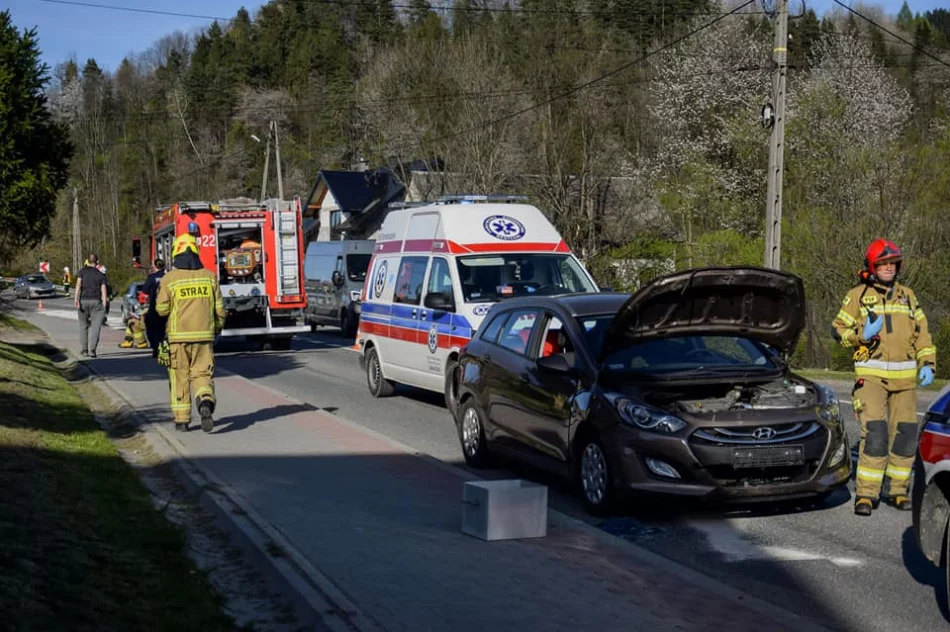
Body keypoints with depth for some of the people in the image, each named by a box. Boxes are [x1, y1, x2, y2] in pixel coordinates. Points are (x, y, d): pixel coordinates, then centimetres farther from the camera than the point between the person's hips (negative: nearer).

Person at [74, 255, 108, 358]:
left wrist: (76, 298, -14)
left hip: (84, 300, 1)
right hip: (96, 301, -1)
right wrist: (104, 305, 0)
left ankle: (83, 350, 16)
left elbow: (78, 284, -8)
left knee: (83, 326, 14)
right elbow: (103, 290, 1)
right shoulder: (101, 274, 8)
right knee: (95, 326, -5)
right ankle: (92, 350, -17)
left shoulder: (82, 271, 7)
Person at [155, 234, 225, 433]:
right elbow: (219, 308, 4)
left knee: (179, 377, 10)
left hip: (178, 335, -1)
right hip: (204, 335, 1)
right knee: (202, 374, 6)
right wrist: (217, 327, 20)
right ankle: (206, 403, -22)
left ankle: (182, 419, 13)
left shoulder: (169, 279, -7)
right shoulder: (209, 276, 1)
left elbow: (161, 309, -4)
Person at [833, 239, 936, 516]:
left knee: (905, 434, 5)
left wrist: (927, 364, 4)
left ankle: (898, 490, 17)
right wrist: (862, 334, -16)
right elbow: (839, 329, 3)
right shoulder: (858, 295, 2)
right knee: (874, 433, -15)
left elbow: (922, 334, 16)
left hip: (905, 377, 4)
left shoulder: (907, 296, 14)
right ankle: (866, 494, -10)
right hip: (872, 375, -4)